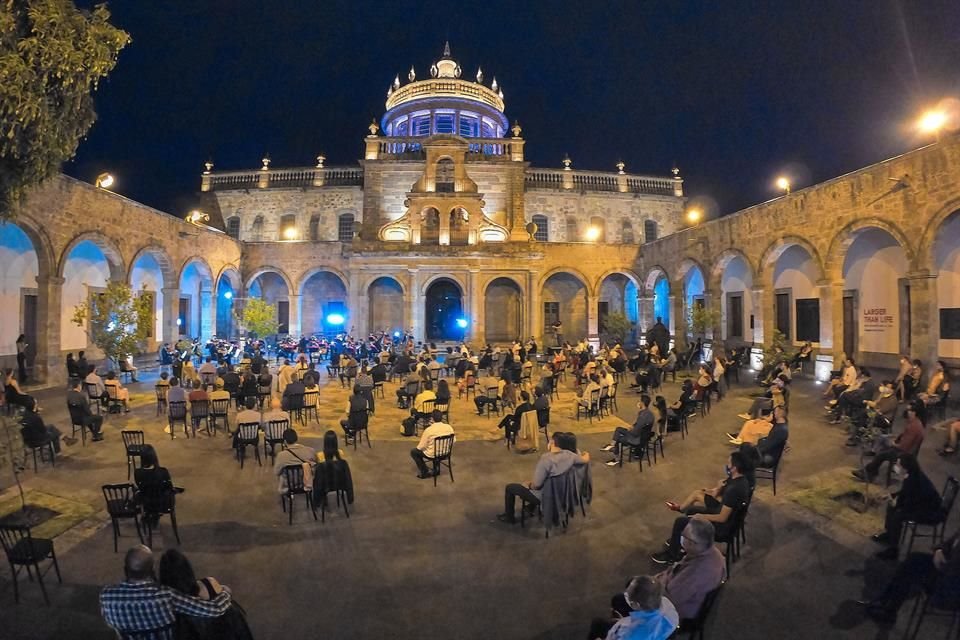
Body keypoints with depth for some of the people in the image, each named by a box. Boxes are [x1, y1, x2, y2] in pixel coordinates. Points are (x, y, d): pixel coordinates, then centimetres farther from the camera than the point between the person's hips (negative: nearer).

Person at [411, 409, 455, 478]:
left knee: (413, 451, 20)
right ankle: (436, 469, 36)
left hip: (432, 455, -5)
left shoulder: (428, 430, -25)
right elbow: (454, 440, 2)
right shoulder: (449, 427, -12)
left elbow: (420, 447, -16)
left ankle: (425, 472, 18)